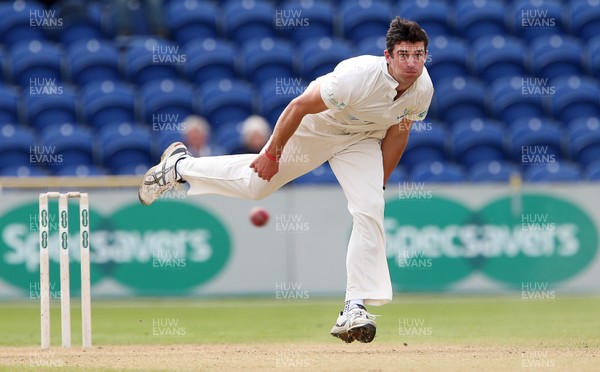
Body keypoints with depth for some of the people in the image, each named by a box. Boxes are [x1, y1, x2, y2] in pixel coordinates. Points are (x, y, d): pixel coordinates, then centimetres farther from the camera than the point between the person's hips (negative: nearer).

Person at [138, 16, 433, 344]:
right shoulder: (356, 77, -39)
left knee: (370, 212, -14)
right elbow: (298, 106, -27)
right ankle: (180, 165, 35)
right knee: (256, 183, 10)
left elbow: (397, 132, -2)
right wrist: (272, 153, -17)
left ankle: (356, 307, -15)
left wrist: (377, 185, 4)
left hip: (361, 140, 4)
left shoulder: (423, 89, -21)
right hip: (315, 125, -4)